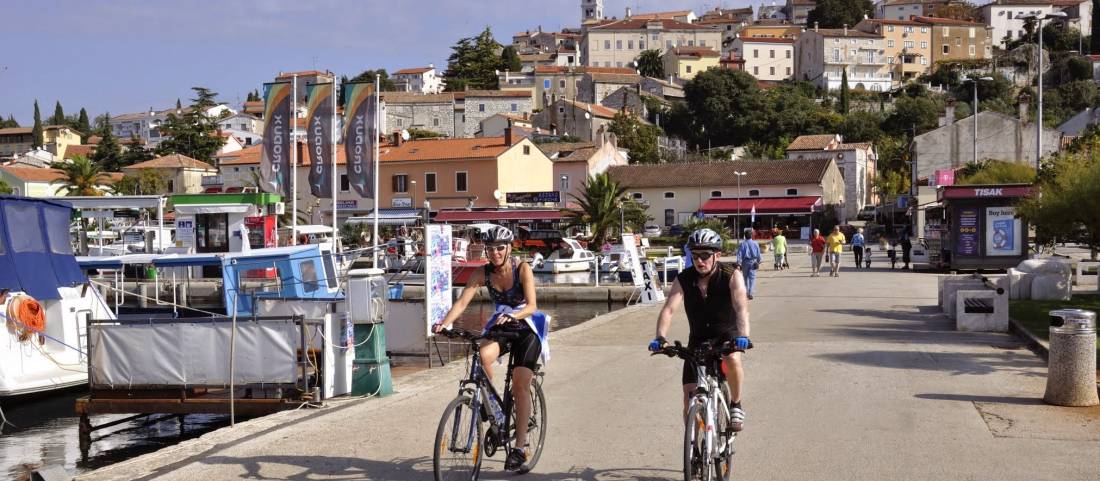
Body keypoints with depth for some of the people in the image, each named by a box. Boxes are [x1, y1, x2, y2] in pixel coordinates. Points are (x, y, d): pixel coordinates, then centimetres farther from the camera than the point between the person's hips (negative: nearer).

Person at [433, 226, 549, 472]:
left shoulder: (522, 269, -19)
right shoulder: (483, 273, -10)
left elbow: (532, 306, -27)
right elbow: (461, 302, -18)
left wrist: (512, 315, -47)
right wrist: (444, 323, -36)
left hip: (526, 328, -3)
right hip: (500, 326, 3)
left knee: (520, 385, -12)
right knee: (483, 354, -31)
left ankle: (520, 446, -4)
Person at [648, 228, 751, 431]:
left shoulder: (731, 276, -18)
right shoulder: (683, 280, -13)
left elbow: (741, 308, -32)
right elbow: (669, 309, -25)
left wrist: (743, 336, -50)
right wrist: (660, 337, -43)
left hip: (727, 334, -2)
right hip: (698, 338, 2)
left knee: (732, 359, -37)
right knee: (690, 399, -5)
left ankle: (736, 405, -11)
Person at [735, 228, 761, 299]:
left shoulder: (742, 244, -5)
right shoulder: (755, 244, -1)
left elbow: (739, 254, -7)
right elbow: (758, 254, 7)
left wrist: (739, 263, -5)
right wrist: (758, 262, 20)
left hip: (745, 262, 0)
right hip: (753, 262, 0)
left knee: (745, 277, 15)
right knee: (752, 277, -2)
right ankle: (750, 293, -13)